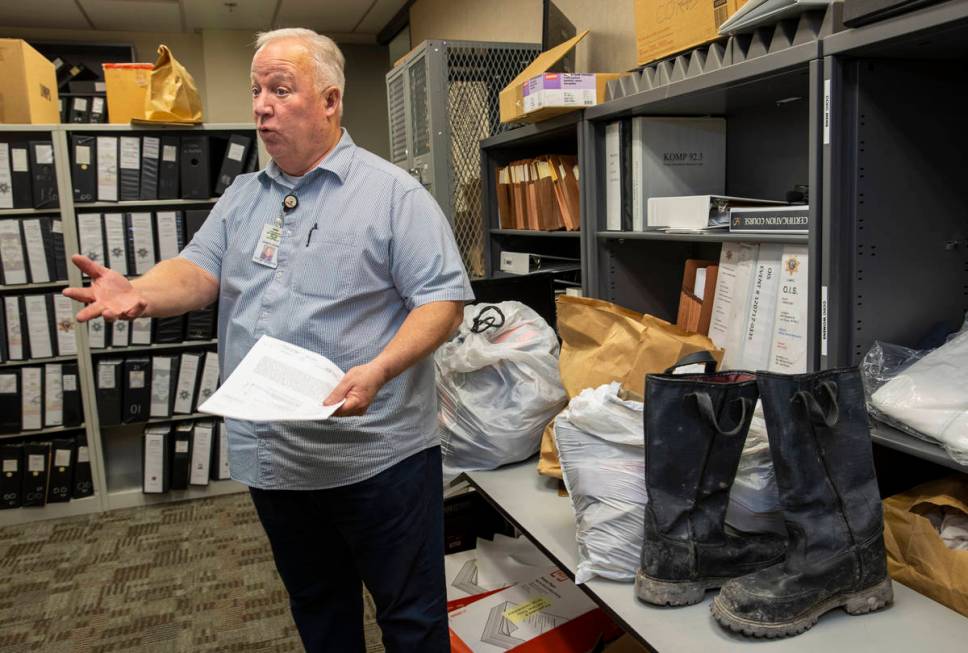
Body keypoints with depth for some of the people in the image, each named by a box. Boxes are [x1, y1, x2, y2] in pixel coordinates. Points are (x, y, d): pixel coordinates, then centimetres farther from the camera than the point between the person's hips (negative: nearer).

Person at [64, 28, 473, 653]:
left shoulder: (393, 192, -8)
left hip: (378, 456, -5)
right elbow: (198, 271, 2)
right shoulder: (242, 197, 11)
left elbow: (443, 299, -13)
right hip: (273, 456, 6)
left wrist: (378, 371, -28)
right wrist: (139, 294, -20)